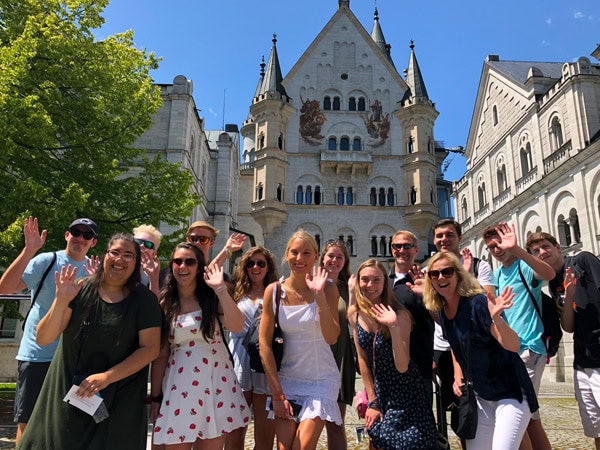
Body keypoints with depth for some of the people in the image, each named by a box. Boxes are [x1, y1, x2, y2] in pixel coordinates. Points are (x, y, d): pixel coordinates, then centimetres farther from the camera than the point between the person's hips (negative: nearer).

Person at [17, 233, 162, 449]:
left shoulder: (144, 300, -6)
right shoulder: (81, 291, -4)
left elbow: (151, 348, -10)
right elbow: (43, 339, -7)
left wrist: (107, 377, -18)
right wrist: (61, 301, -23)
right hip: (67, 393, 2)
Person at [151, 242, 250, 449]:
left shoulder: (212, 298, 0)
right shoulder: (166, 304, 1)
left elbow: (237, 326, -18)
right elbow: (160, 354, 3)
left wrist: (221, 289, -21)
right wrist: (155, 397, 3)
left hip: (215, 382, 0)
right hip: (180, 386, 0)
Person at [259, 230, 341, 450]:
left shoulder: (328, 288, -8)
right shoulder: (274, 290, -5)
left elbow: (331, 338, -17)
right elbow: (264, 343, -4)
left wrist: (320, 296, -27)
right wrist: (276, 393, -4)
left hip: (321, 380, -1)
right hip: (286, 380, 2)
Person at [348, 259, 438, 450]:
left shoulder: (400, 314, -20)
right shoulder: (354, 314, -7)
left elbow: (402, 367, -25)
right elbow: (362, 359, 1)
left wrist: (393, 326, -36)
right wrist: (372, 401, 2)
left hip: (405, 394, -4)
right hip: (377, 391, 4)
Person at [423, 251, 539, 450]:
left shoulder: (477, 303, -21)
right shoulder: (442, 311, -1)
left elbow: (513, 346, -27)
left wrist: (496, 318, -44)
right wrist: (458, 377, 3)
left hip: (510, 392, -7)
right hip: (481, 396, 7)